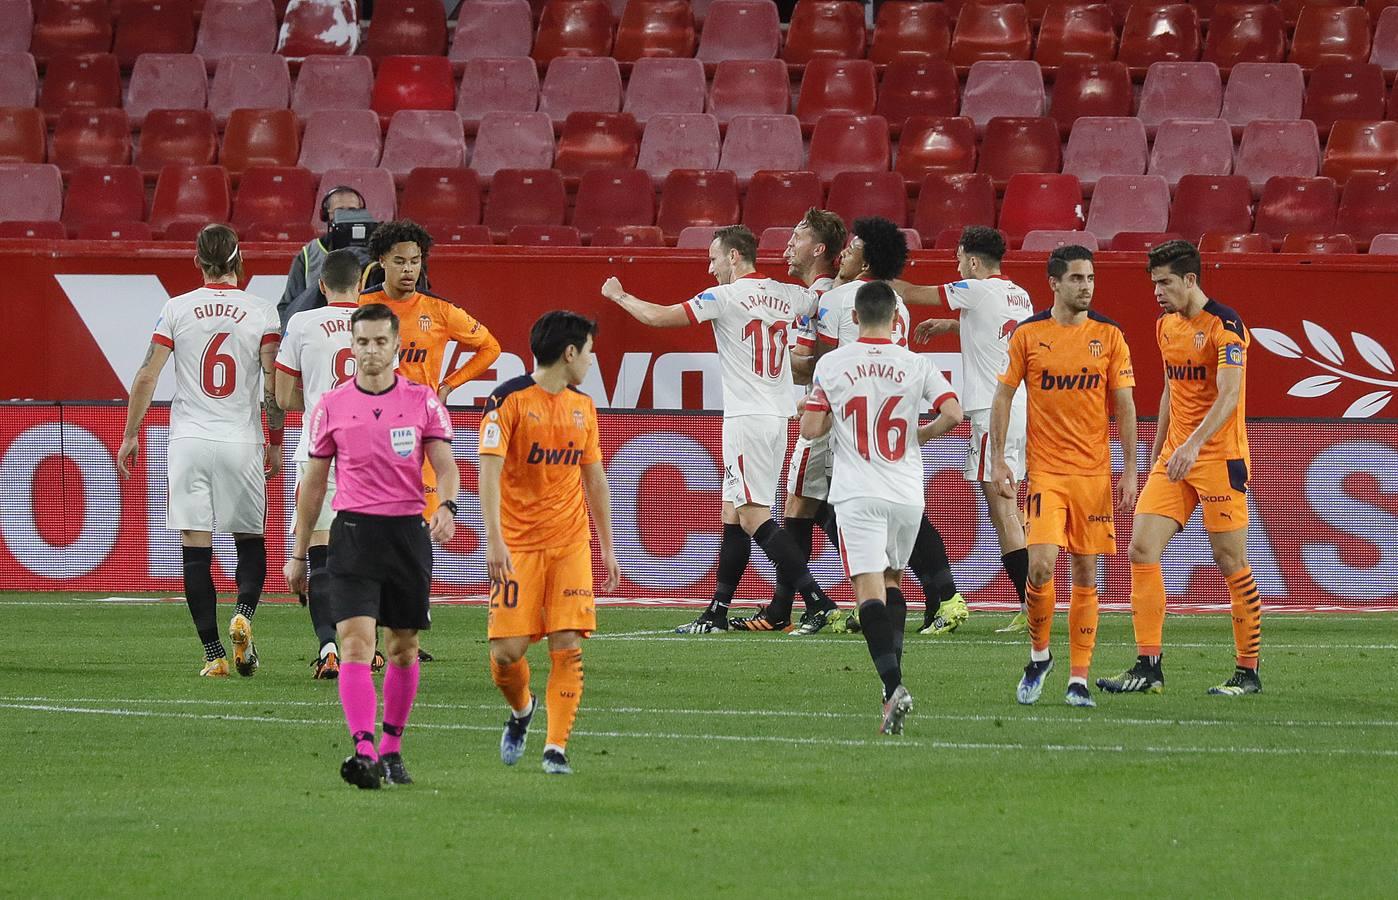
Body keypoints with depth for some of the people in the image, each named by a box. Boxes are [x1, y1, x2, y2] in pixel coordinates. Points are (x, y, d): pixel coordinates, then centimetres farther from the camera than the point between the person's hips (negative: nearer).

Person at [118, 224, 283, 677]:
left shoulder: (177, 309, 0)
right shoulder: (261, 313, -1)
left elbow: (146, 377, -1)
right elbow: (274, 386, -2)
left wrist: (130, 435, 9)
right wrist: (276, 441, 10)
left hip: (189, 441, 0)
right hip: (241, 443, 0)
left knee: (196, 548, 2)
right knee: (250, 542, 13)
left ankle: (214, 654, -4)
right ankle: (244, 612, -15)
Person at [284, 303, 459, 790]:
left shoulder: (423, 401, 3)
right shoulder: (332, 405, 4)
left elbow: (445, 464, -2)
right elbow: (313, 483, 11)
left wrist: (446, 506, -24)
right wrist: (298, 554, 11)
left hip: (408, 531, 1)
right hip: (353, 531, -1)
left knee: (404, 647, 9)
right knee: (355, 642, -15)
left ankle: (391, 749, 23)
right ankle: (364, 753, -23)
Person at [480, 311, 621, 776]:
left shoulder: (583, 406, 12)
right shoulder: (509, 399, -7)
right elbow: (489, 469, -14)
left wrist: (607, 547, 18)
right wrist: (494, 538, -23)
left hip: (571, 545, 4)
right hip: (518, 544, -4)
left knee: (567, 645, -7)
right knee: (508, 648, -6)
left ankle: (557, 747, -4)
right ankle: (521, 710, 25)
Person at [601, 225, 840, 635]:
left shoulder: (726, 297, -9)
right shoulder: (782, 295, 11)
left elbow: (659, 317, -5)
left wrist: (619, 296, 10)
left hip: (747, 417, -8)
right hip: (777, 416, 8)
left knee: (754, 516, -10)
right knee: (733, 512, 12)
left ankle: (819, 602, -17)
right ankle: (717, 613, 15)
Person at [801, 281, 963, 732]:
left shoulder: (831, 365, -1)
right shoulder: (915, 365, 2)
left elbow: (810, 428, -1)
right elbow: (952, 413, -8)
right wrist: (919, 435, 11)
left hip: (858, 495, -2)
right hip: (907, 493, 2)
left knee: (870, 589, -10)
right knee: (892, 579, 22)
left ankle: (893, 684, -28)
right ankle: (892, 674, 17)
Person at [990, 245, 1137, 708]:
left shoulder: (1109, 335, 3)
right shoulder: (1027, 334, 1)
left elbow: (1125, 405, 6)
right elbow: (1003, 396, 6)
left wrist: (1130, 470, 0)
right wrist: (998, 460, -2)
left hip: (1095, 470, 1)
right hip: (1045, 469, -1)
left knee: (1086, 573, 1)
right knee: (1041, 565, -15)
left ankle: (1079, 678, 7)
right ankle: (1038, 655, 9)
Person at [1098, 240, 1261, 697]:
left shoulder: (1224, 325, -14)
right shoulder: (1166, 325, 11)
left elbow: (1229, 394, -24)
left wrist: (1194, 444, -36)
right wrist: (1157, 449, 21)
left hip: (1219, 457, -8)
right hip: (1175, 455, 8)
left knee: (1231, 562, -3)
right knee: (1142, 549, -4)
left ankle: (1248, 672, 6)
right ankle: (1148, 667, -3)